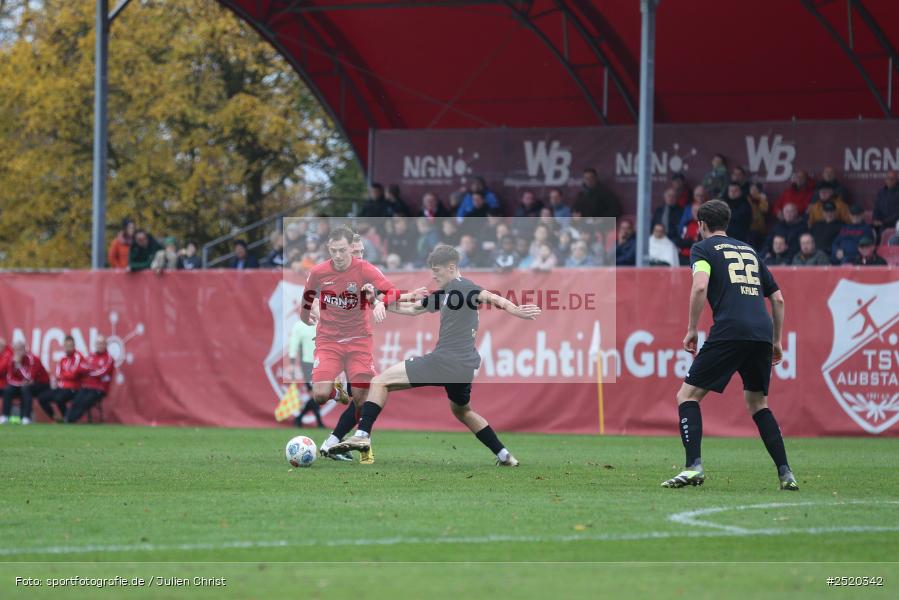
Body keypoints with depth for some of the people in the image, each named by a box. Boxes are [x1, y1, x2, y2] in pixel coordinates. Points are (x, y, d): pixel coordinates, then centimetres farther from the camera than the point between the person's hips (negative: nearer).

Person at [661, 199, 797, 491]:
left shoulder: (704, 248, 8)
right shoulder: (749, 250, 26)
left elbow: (700, 286, -11)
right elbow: (777, 297, 25)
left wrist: (692, 329, -3)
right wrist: (776, 341, 31)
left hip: (729, 333, -6)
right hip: (762, 333, 6)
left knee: (687, 396, 2)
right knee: (757, 403, 21)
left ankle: (694, 466, -15)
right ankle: (785, 474, 11)